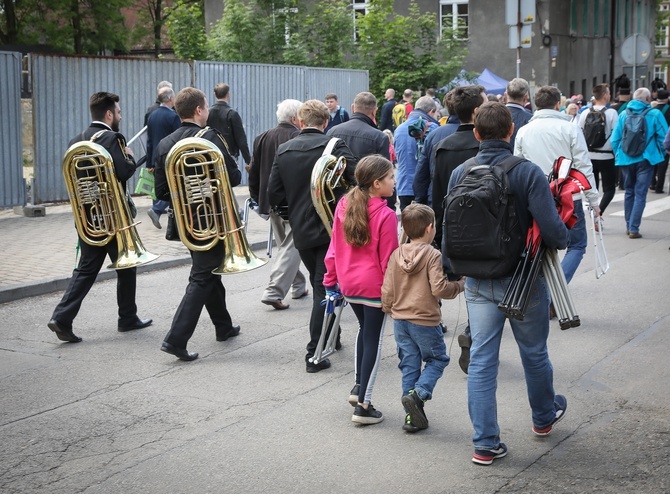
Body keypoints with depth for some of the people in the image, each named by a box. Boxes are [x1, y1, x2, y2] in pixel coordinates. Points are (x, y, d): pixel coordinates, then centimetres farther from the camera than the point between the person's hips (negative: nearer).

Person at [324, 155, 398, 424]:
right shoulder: (385, 215, -19)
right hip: (374, 286, -6)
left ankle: (359, 386, 30)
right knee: (373, 339, 4)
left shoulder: (343, 205, 0)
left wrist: (331, 279, 14)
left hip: (348, 283, 6)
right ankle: (363, 406, 7)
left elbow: (334, 248, 6)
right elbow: (388, 259, -15)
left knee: (364, 329, 27)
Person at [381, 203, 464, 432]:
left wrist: (389, 310, 21)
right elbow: (439, 287, -20)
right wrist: (460, 284, -3)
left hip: (400, 319, 5)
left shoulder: (396, 254, 3)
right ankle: (418, 393, -10)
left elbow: (387, 289, 4)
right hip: (425, 320, -5)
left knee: (409, 364, 11)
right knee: (437, 359, 13)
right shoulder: (433, 255, -13)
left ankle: (412, 416, 12)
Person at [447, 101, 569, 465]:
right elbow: (551, 230, -22)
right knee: (534, 353, 19)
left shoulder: (459, 174, -4)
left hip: (478, 281, 3)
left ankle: (485, 443, 8)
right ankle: (544, 416, 42)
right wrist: (563, 240, 0)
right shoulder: (527, 172, -17)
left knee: (481, 359, 8)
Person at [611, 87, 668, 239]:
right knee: (640, 195, 1)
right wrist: (659, 154, 8)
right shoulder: (654, 114, -8)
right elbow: (664, 138, -8)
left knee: (629, 192, 18)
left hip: (625, 159, 4)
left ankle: (629, 226, 22)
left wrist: (618, 155, 14)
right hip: (645, 159, -4)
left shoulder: (623, 114, 1)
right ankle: (634, 229, -4)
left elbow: (615, 139, 1)